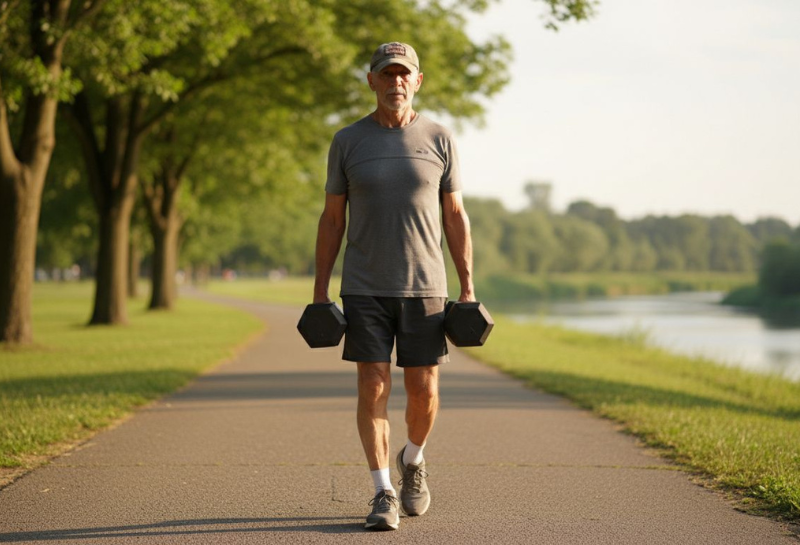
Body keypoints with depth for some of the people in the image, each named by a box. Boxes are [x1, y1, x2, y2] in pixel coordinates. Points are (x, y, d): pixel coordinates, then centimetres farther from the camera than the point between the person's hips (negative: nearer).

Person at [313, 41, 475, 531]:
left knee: (424, 390, 3)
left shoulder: (439, 140, 3)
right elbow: (332, 219, 5)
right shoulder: (348, 142, 2)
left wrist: (468, 288, 0)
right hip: (365, 289, 0)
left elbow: (456, 217, 5)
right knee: (373, 387, -4)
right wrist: (320, 291, 1)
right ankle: (384, 494, 2)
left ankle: (413, 460, 32)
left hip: (424, 287, 0)